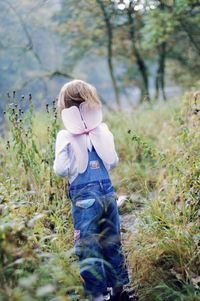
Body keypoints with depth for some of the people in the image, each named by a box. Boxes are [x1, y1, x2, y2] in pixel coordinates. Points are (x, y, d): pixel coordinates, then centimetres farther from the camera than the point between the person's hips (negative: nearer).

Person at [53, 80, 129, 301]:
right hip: (107, 191, 5)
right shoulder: (103, 130, 3)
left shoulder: (65, 137, -11)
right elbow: (113, 162, 11)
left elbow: (60, 170, -11)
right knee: (111, 242, 17)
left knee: (88, 247, 3)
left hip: (84, 197, -5)